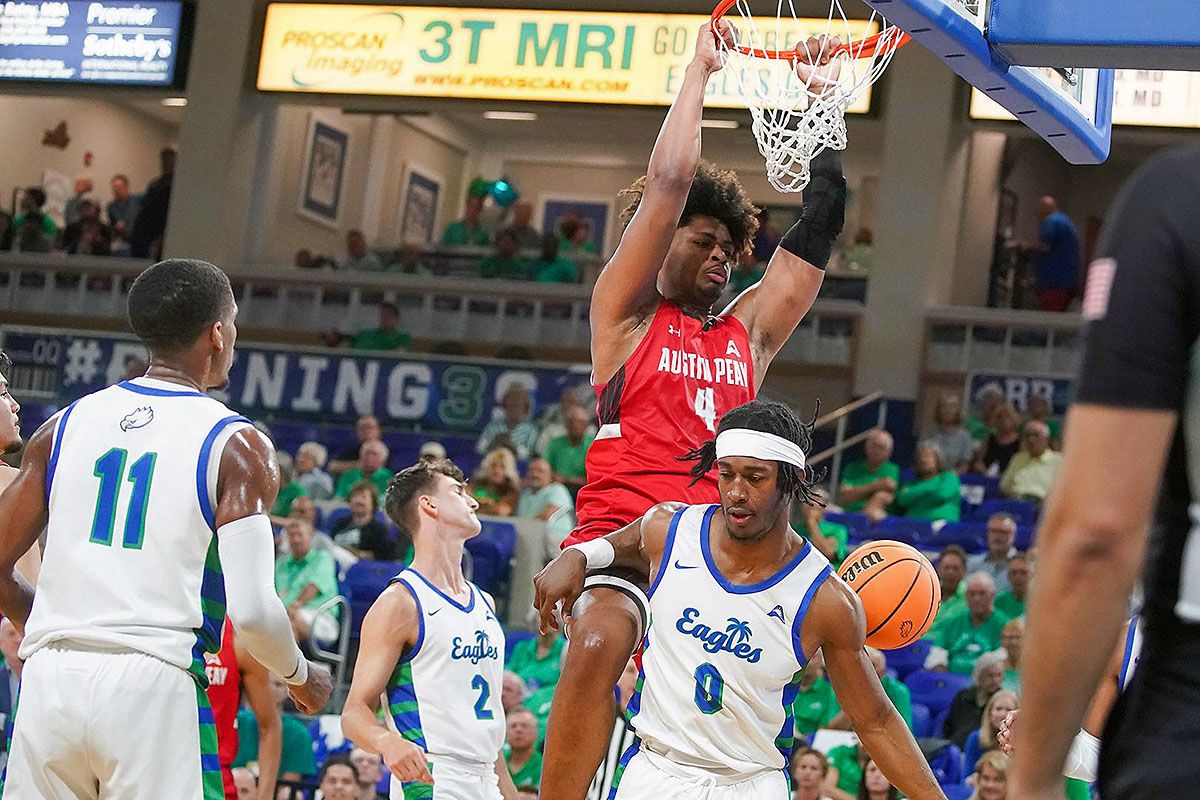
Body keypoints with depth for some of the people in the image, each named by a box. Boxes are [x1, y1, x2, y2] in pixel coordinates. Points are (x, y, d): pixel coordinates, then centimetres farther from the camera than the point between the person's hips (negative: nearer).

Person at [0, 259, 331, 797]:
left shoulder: (65, 424, 12)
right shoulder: (235, 445, -1)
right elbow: (251, 610, -9)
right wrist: (301, 676, 11)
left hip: (49, 678, 4)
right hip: (153, 685, -4)